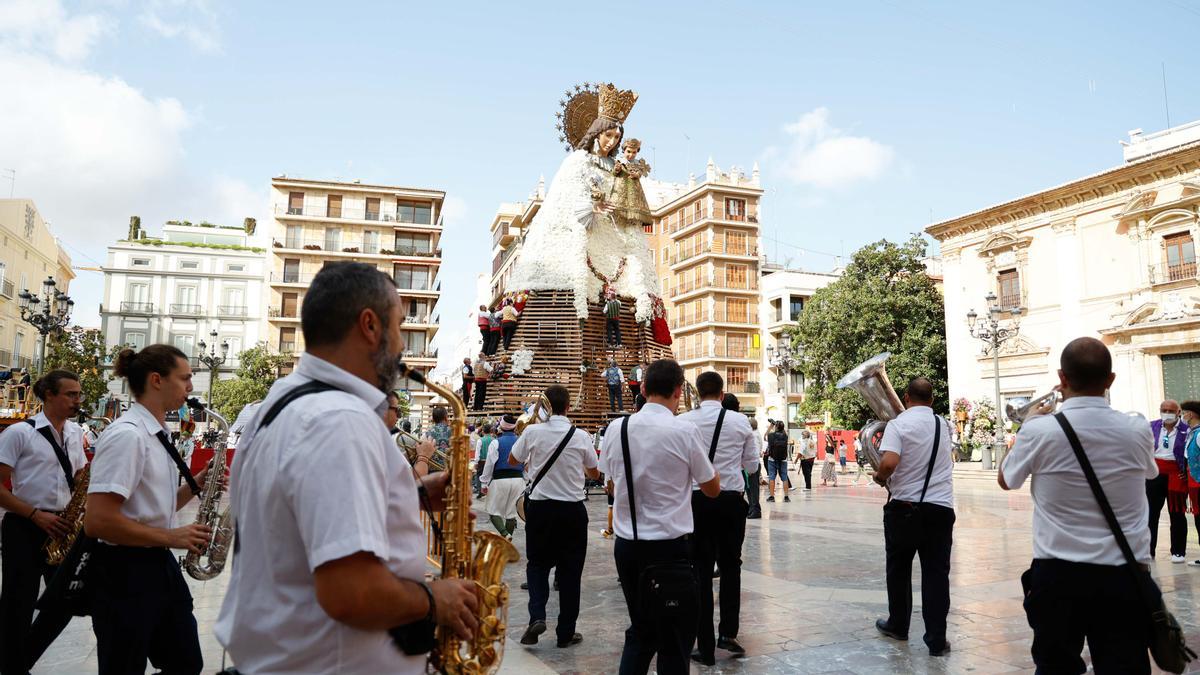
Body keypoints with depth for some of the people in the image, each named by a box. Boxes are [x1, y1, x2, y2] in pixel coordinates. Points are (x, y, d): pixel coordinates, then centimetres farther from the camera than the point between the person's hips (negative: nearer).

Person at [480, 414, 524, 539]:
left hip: (499, 479, -3)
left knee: (493, 511, 6)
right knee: (512, 512, 11)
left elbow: (489, 464, -4)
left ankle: (505, 533, -15)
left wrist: (484, 483, 4)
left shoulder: (496, 443, -4)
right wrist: (525, 481, 18)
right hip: (518, 479, 3)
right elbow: (526, 464, 7)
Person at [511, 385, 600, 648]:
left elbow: (514, 459, 11)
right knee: (570, 570, 10)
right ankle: (566, 632, 17)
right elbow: (594, 473, 7)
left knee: (537, 563, 17)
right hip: (573, 510, 0)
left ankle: (537, 616, -2)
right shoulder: (580, 436, -8)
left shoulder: (533, 432, -8)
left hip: (540, 507, 0)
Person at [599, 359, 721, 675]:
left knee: (640, 630, 21)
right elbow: (713, 489, 0)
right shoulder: (685, 431, -13)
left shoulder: (616, 428, 0)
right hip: (670, 547, -5)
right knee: (675, 638, 11)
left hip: (626, 545, 5)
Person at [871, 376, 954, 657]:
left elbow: (889, 462, -24)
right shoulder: (943, 425, 6)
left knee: (899, 568, 14)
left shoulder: (898, 424, -10)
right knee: (936, 573, 6)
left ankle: (898, 625, 28)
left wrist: (881, 477, -4)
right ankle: (936, 639, 8)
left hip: (905, 507, -2)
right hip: (941, 508, 3)